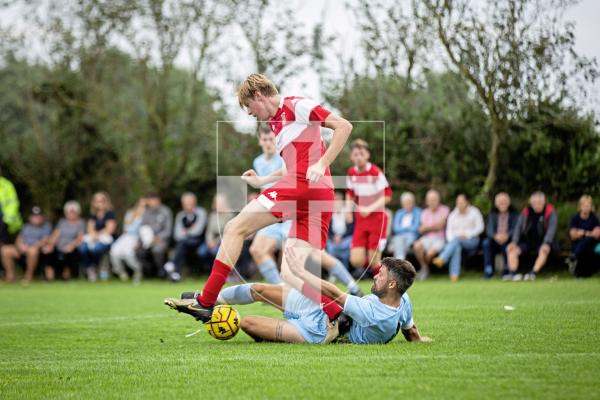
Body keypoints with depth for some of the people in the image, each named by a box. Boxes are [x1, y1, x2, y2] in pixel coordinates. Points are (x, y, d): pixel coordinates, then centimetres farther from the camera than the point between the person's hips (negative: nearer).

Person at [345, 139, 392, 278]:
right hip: (360, 221, 4)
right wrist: (348, 210, -4)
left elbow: (387, 196, -13)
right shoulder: (351, 173, 2)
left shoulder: (376, 172, -14)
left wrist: (370, 209, -24)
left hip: (377, 219, -4)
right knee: (356, 261, -8)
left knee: (374, 261, -7)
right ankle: (362, 267, 27)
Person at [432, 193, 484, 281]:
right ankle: (454, 274, -49)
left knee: (457, 239, -36)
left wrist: (467, 235, -13)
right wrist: (451, 240, -14)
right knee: (457, 248, -36)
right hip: (455, 241, 2)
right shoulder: (453, 215, 14)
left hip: (471, 241, -2)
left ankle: (442, 259, -54)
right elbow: (449, 230, 7)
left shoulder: (474, 212, 6)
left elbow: (480, 227, 0)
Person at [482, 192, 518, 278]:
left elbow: (515, 229, -7)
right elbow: (489, 229, -1)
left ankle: (507, 269, -29)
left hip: (508, 239, -3)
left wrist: (507, 236, -29)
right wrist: (495, 236, -24)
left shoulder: (514, 214, 5)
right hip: (495, 240, 3)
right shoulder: (493, 214, 13)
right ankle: (488, 270, -31)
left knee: (506, 244, -37)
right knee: (486, 242, -29)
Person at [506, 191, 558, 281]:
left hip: (542, 242, -4)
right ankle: (512, 273, -30)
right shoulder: (526, 212, 7)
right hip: (527, 242, 4)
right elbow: (518, 227, 3)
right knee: (512, 249, -17)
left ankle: (533, 273, -46)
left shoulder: (550, 212, -4)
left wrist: (546, 244, -29)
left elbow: (551, 228, -14)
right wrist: (514, 242, -12)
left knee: (544, 250, -36)